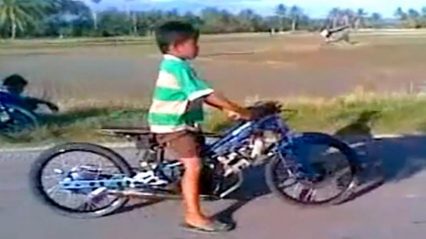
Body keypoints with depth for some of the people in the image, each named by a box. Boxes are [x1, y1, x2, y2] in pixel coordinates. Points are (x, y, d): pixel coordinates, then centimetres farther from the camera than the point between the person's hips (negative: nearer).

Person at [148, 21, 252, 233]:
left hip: (179, 122, 10)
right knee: (193, 165, -13)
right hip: (172, 125, -10)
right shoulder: (179, 67, -23)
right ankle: (194, 216, -8)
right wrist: (242, 112, -17)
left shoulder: (172, 65, 10)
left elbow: (202, 96, 10)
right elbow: (210, 96, -24)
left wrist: (228, 110, 4)